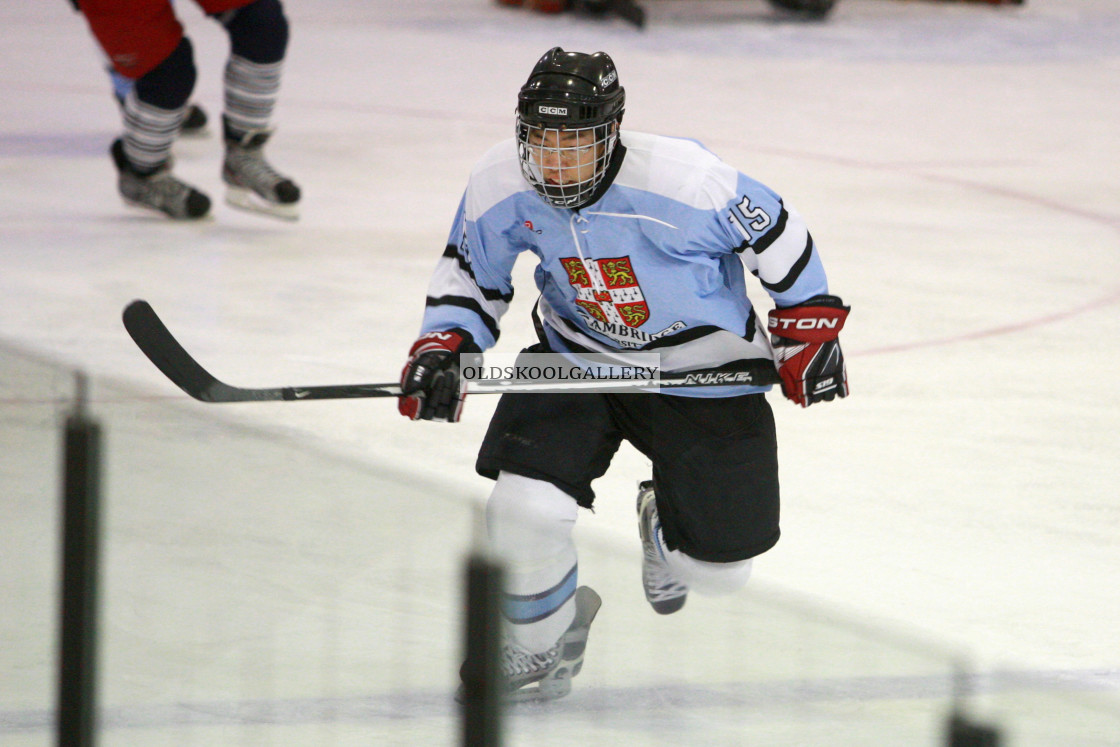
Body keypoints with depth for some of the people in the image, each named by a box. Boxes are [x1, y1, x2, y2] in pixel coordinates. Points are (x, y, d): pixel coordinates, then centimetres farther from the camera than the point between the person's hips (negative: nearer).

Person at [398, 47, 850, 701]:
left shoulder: (684, 180, -32)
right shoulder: (501, 186, -19)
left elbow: (774, 232, -14)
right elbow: (471, 271, 1)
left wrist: (809, 330, -5)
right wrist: (443, 346, -14)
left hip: (701, 368, -2)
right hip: (578, 354, 2)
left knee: (720, 568, 4)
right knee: (525, 506, -21)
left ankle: (667, 527, 45)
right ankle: (539, 645, 11)